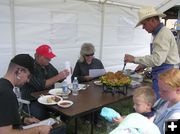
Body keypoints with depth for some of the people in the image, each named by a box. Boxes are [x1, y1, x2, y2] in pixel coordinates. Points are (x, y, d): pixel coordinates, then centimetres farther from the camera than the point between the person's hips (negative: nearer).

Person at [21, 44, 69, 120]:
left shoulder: (48, 66, 8)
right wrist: (57, 77, -22)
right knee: (44, 117, -31)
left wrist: (63, 75, -7)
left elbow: (59, 79, 15)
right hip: (32, 102, -7)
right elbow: (40, 85, -24)